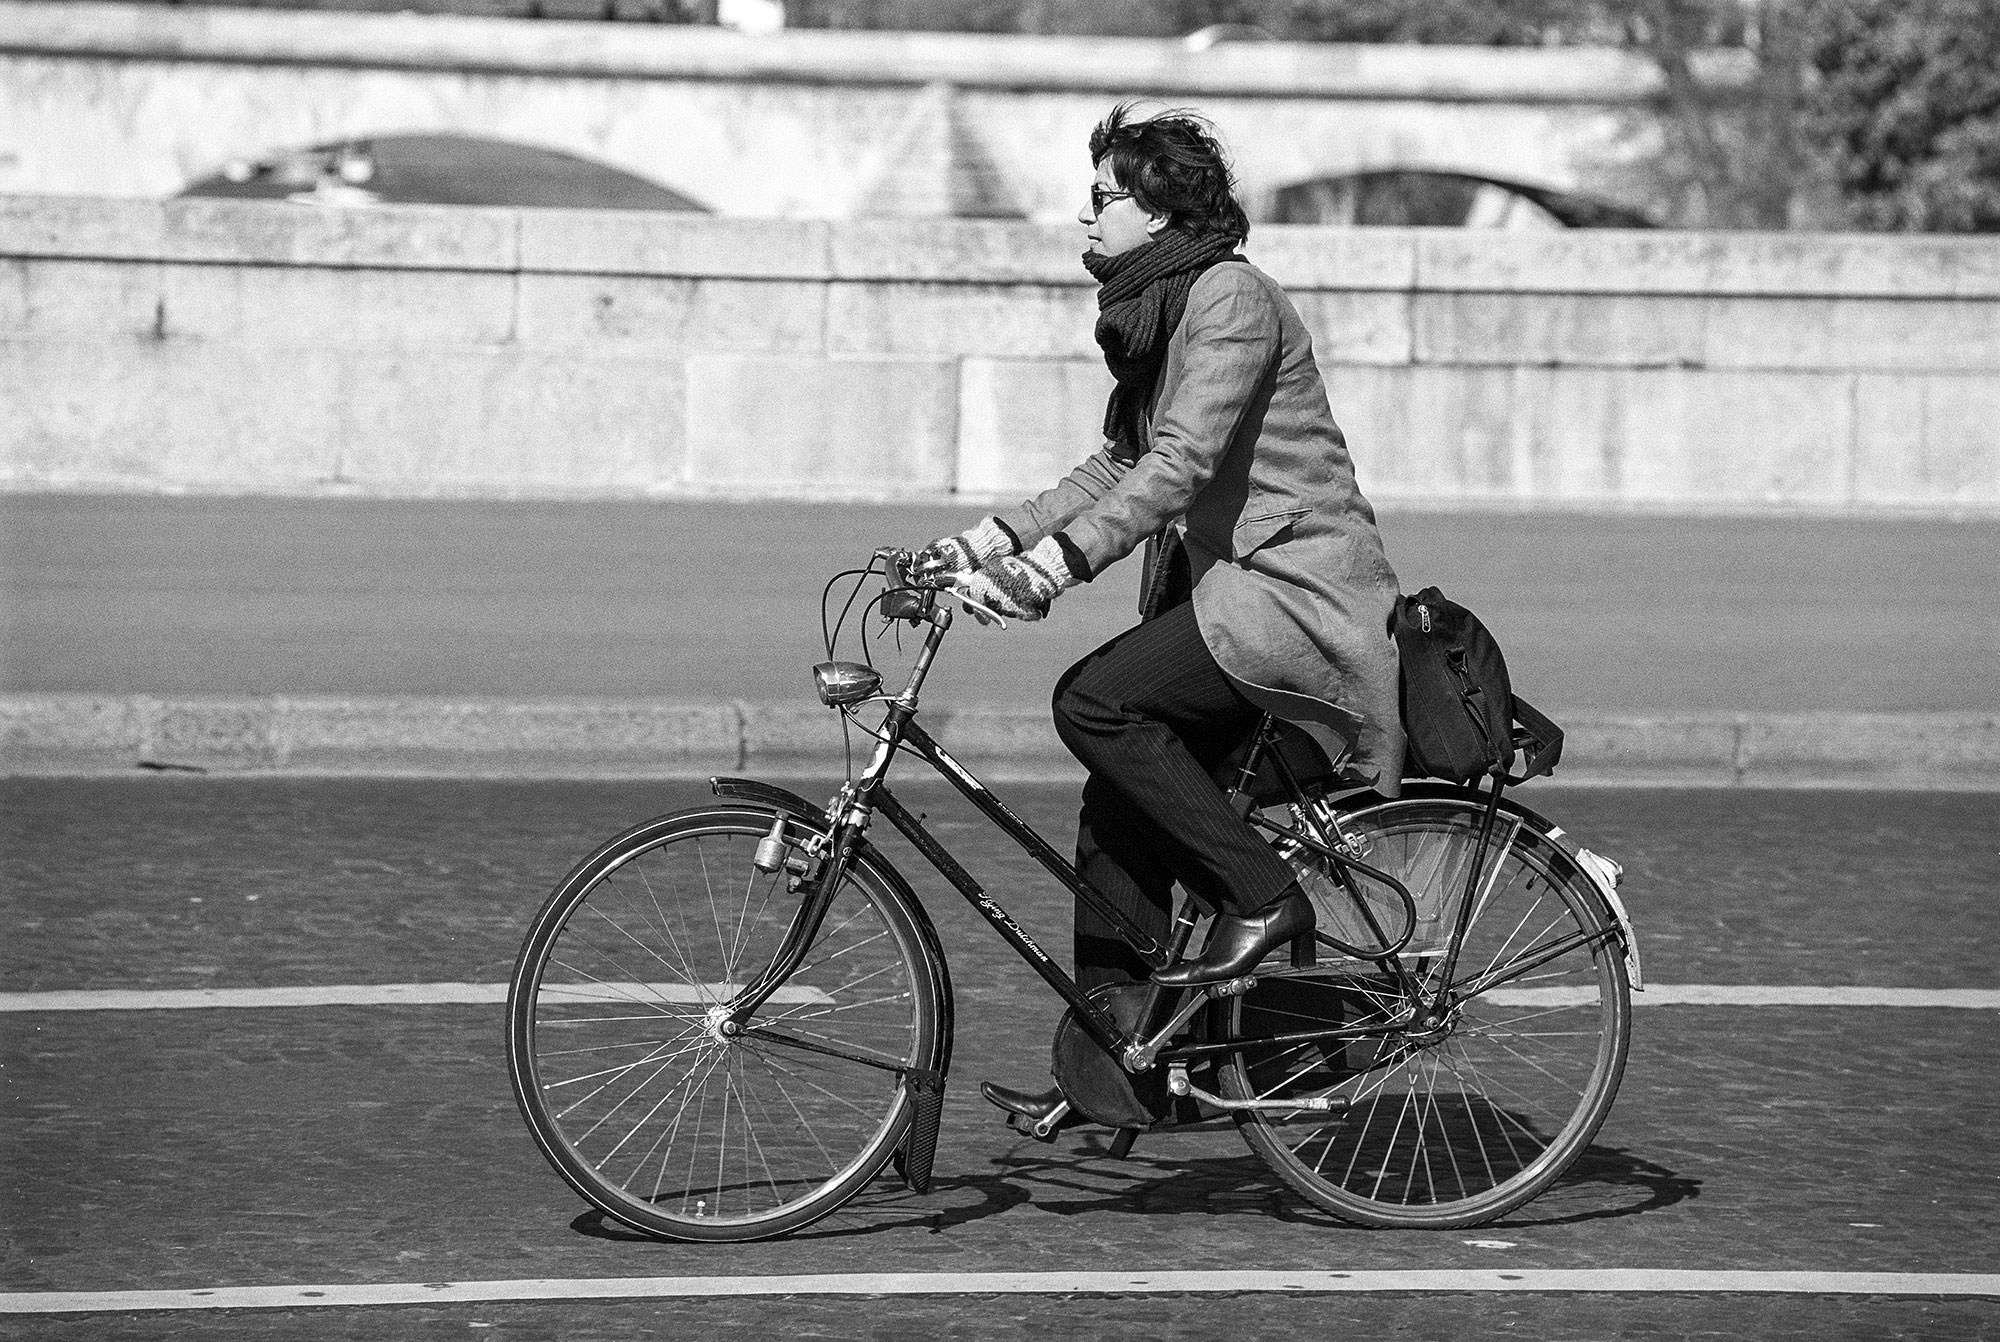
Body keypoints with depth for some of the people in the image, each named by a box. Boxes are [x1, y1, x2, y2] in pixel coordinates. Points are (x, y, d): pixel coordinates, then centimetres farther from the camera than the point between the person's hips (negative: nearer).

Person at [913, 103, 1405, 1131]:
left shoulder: (1231, 298, -14)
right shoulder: (1156, 311, 16)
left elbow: (1180, 464, -24)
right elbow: (1118, 469, 18)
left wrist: (1057, 563, -31)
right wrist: (987, 541, 7)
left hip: (1299, 588, -10)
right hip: (1222, 584, 10)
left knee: (1095, 702, -23)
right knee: (1119, 810, 3)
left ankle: (1260, 896, -13)